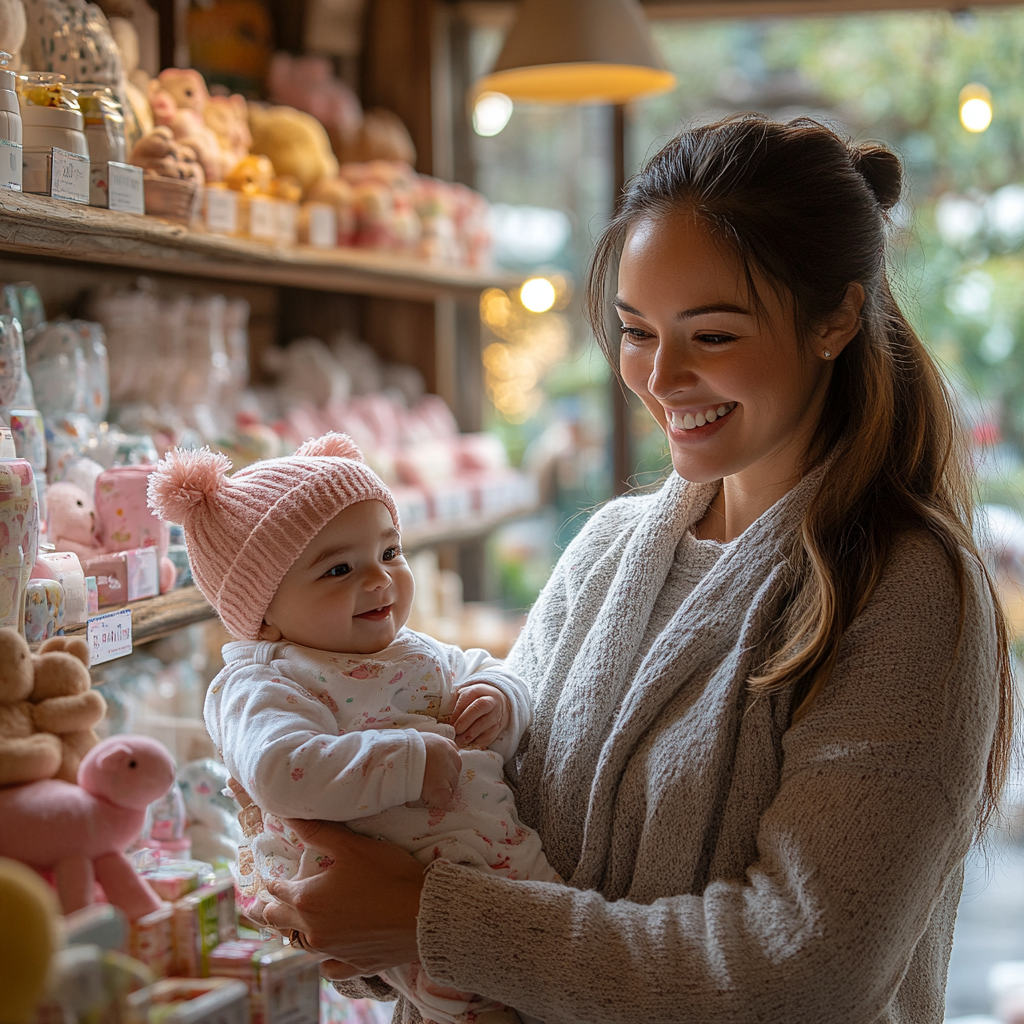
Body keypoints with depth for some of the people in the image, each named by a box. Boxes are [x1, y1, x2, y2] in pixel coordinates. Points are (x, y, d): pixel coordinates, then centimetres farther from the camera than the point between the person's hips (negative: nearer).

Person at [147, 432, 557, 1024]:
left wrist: (501, 699, 6)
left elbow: (490, 673, 31)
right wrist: (409, 761, -26)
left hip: (500, 853, 8)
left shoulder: (421, 654, 18)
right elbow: (282, 773, -27)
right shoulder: (261, 687, -9)